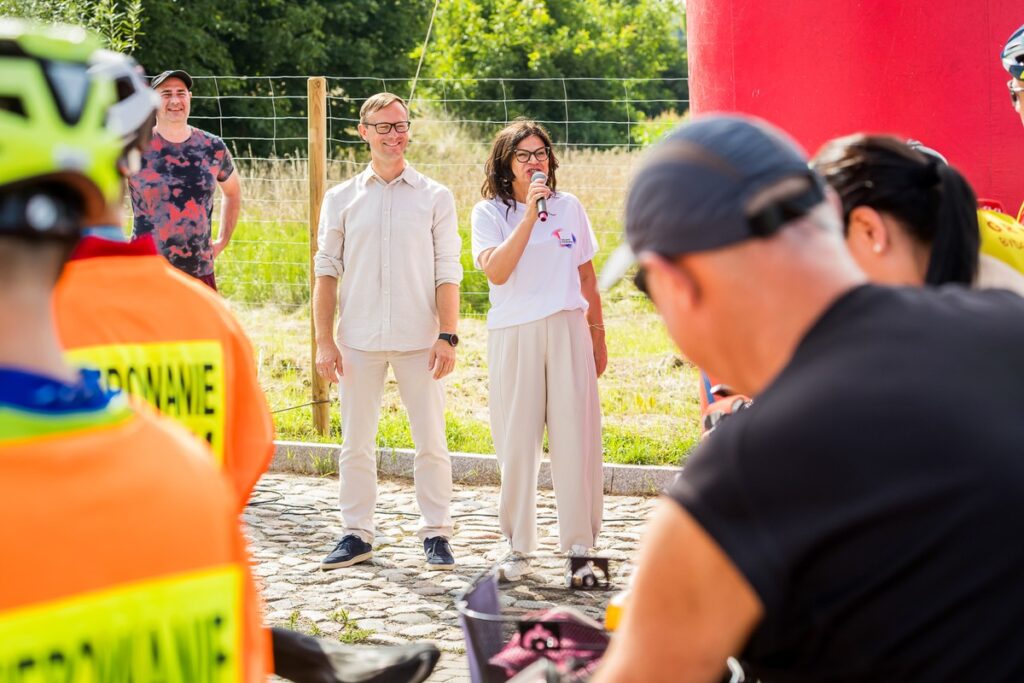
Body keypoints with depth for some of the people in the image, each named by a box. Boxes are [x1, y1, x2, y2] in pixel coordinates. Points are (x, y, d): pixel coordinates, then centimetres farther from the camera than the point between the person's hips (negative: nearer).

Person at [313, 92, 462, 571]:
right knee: (356, 443, 7)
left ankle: (436, 534, 11)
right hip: (359, 340, 1)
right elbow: (326, 271, 7)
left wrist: (448, 336, -7)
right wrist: (324, 341, -1)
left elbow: (448, 272, 2)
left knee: (431, 442, 1)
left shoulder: (435, 197, 5)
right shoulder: (341, 199, 8)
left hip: (419, 340, -1)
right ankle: (356, 534, 16)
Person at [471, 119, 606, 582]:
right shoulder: (489, 213, 2)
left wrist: (597, 334, 14)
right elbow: (496, 271, -15)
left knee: (575, 437, -2)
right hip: (513, 336, -1)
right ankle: (519, 548, 10)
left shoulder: (569, 207, 10)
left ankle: (580, 545, 5)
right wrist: (530, 214, -17)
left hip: (567, 331, 2)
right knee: (517, 442, 0)